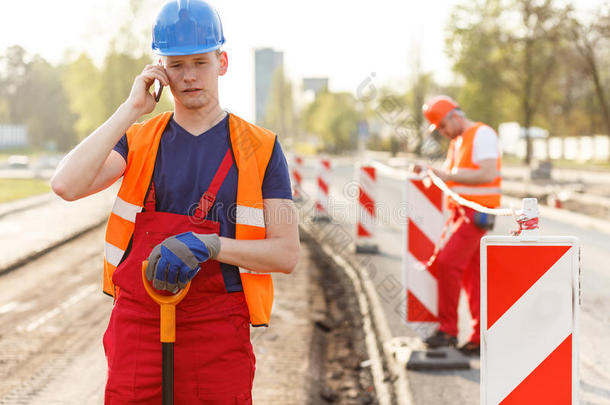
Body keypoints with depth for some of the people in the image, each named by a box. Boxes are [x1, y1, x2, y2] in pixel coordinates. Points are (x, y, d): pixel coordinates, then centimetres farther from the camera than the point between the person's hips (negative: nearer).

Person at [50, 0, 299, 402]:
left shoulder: (260, 148, 4)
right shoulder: (138, 140, 9)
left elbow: (286, 253, -1)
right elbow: (67, 185, -10)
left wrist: (208, 245, -15)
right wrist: (131, 109, -7)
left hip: (218, 335, -1)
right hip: (137, 323, 1)